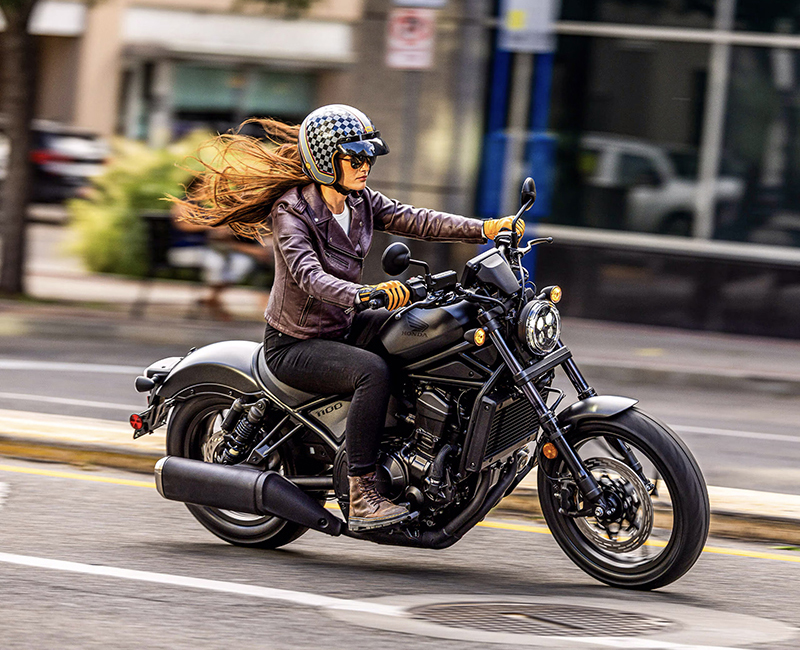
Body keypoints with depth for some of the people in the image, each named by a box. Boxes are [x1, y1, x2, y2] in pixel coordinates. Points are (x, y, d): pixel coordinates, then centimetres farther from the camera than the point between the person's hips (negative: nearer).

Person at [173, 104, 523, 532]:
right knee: (372, 371, -33)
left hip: (343, 328, 8)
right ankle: (361, 498, -33)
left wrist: (484, 229, -22)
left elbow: (414, 221, -7)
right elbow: (310, 276, -36)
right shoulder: (290, 213, -20)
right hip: (294, 346, -8)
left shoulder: (361, 201, 3)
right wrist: (366, 294, -54)